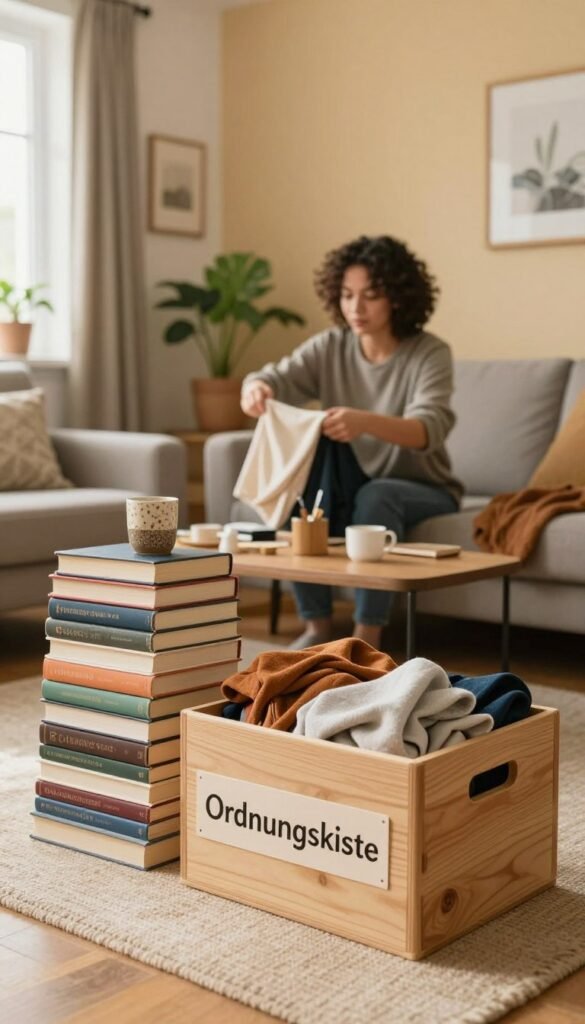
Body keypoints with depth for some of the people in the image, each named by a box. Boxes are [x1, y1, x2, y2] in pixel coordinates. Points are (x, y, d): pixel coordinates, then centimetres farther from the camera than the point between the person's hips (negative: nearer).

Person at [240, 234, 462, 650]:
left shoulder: (431, 353, -17)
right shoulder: (330, 346, -4)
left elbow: (430, 428, -34)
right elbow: (276, 377, -17)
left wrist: (365, 422, -54)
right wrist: (255, 388, -43)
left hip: (422, 491, -4)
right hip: (352, 483, 4)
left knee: (376, 495, -35)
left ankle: (368, 637, -26)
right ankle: (317, 627, -12)